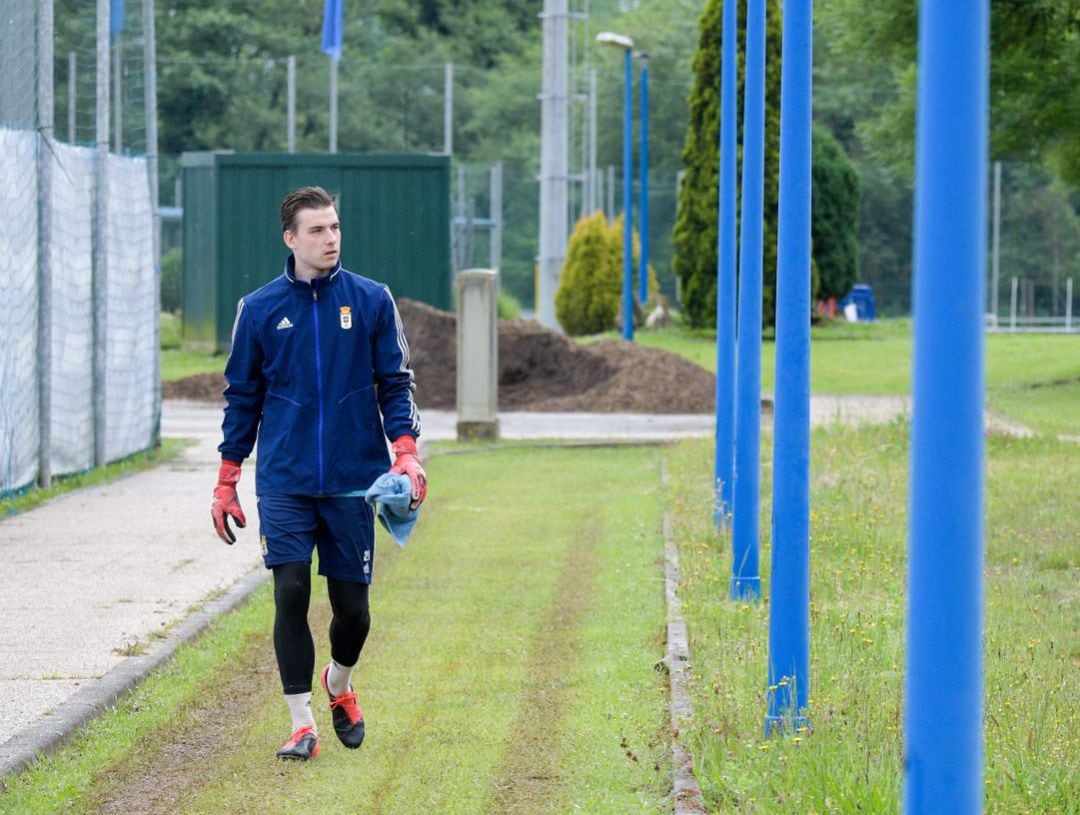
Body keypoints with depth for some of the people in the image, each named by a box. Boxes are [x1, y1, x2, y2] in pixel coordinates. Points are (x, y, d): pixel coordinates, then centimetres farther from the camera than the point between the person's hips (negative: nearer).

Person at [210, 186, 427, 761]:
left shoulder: (372, 301, 3)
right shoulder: (259, 309, 4)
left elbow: (395, 383, 5)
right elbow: (242, 396, 10)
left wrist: (406, 450, -12)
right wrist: (226, 482, 7)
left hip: (353, 479, 0)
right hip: (284, 481, 0)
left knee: (352, 605, 5)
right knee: (291, 595, -9)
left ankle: (339, 685, 36)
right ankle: (302, 723, -1)